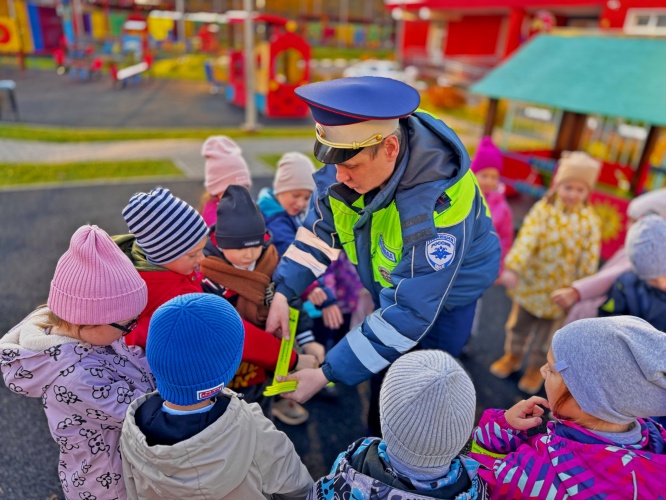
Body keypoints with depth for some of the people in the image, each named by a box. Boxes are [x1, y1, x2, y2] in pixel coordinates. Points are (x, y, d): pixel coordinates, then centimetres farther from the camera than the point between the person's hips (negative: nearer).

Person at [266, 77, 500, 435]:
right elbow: (319, 229, -8)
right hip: (390, 283, 6)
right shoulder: (355, 154, -22)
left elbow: (409, 314, -38)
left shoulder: (438, 207, -42)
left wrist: (327, 375, -35)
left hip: (445, 294, -5)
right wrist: (283, 292, -18)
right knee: (382, 371, 21)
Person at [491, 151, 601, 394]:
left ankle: (535, 368, 40)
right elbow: (526, 239, -24)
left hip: (560, 290, 1)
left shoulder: (590, 220, -7)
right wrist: (512, 267, -35)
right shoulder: (543, 210, -13)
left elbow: (590, 256, -5)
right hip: (530, 282, 0)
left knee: (545, 331, 17)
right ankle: (512, 355, 44)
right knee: (519, 323, 19)